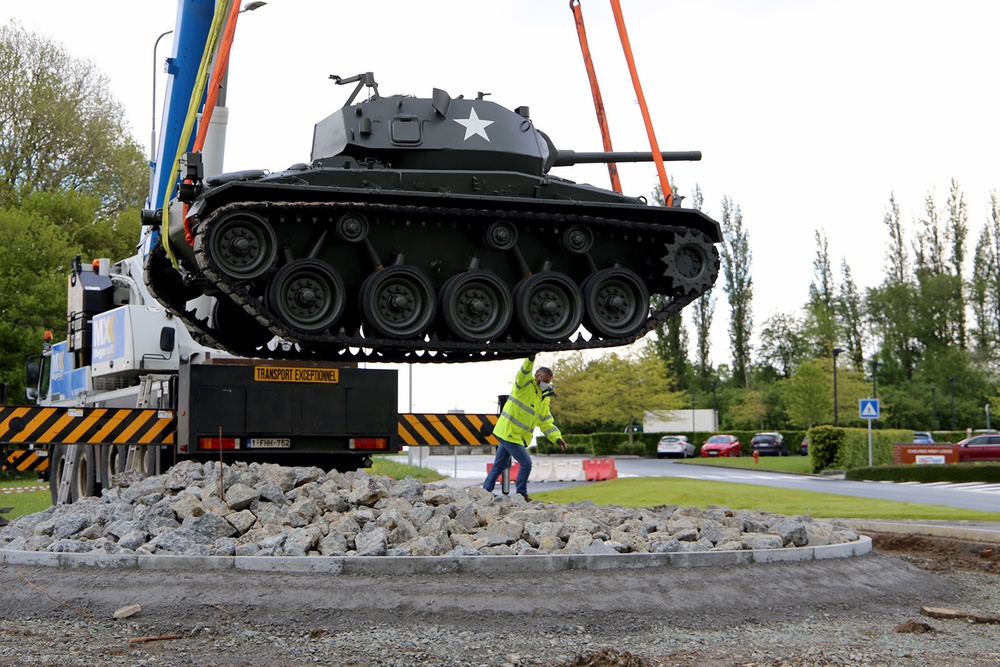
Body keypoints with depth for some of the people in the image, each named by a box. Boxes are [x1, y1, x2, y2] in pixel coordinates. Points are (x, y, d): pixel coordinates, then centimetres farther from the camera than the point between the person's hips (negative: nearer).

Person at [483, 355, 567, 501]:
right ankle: (521, 494, 3)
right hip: (509, 433, -9)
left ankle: (486, 490, 22)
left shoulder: (543, 400, 13)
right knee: (526, 462, -8)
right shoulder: (524, 386, -10)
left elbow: (546, 422, 14)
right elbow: (523, 374, -33)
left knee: (500, 465, 15)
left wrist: (557, 438, 1)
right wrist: (530, 360, -51)